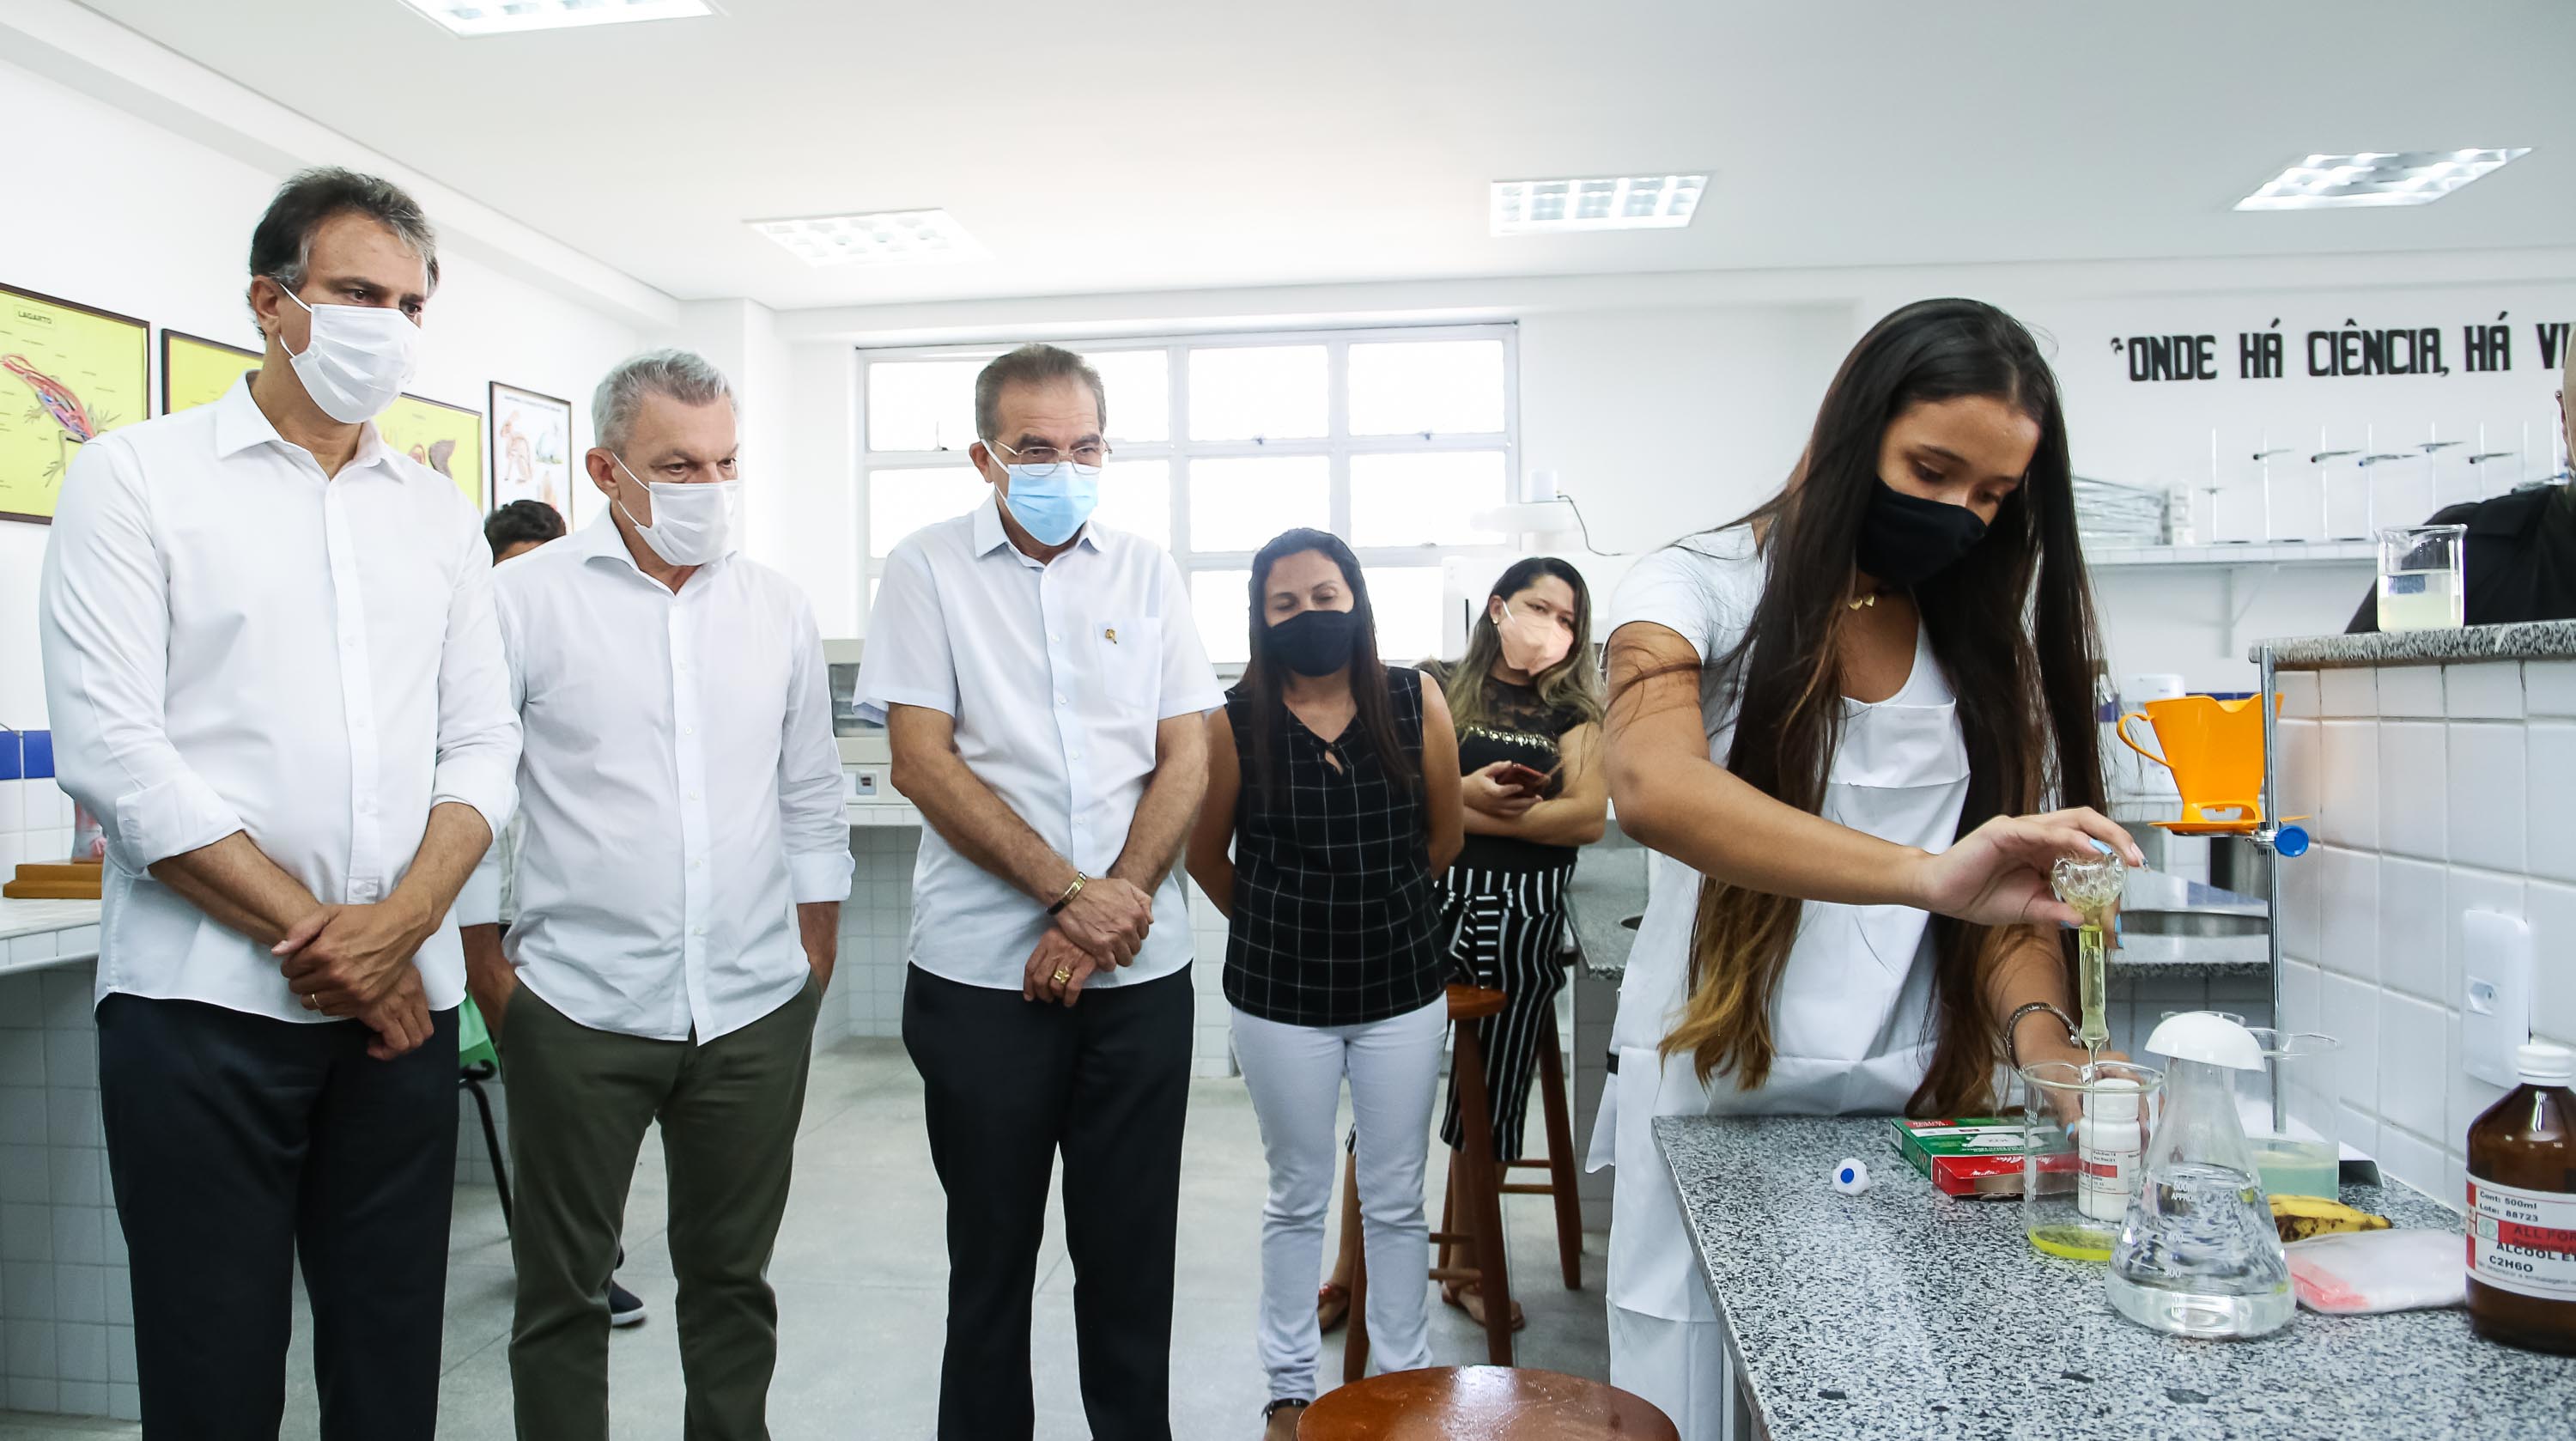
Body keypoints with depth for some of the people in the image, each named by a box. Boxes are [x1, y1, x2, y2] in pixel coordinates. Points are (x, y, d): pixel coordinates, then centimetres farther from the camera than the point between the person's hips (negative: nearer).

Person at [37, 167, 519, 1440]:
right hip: (205, 1003, -3)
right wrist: (310, 935, -11)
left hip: (404, 1000, 4)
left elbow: (483, 745, 8)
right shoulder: (137, 477, 0)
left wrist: (399, 923, -9)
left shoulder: (439, 516, 13)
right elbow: (112, 752, -8)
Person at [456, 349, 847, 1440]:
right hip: (579, 1014, -2)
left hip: (757, 1012, 3)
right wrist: (489, 976, -3)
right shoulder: (527, 598, -4)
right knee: (563, 1287, 11)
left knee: (731, 1275, 15)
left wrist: (815, 967, 9)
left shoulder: (779, 610, 6)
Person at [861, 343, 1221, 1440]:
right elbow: (923, 763, -8)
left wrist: (1116, 908, -10)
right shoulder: (929, 570, 1)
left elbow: (1185, 762, 4)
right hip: (981, 975, -2)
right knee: (992, 1247, 10)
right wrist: (1071, 893, -14)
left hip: (1140, 972, 2)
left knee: (1133, 1247, 10)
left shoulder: (1146, 573, 8)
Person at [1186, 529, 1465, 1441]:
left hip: (1403, 988, 1)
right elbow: (1207, 857, 2)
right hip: (1281, 997, -1)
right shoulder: (1237, 722, -10)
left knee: (1396, 1200, 12)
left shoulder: (1415, 704, -7)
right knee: (1297, 1198, 14)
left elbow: (1443, 837, 7)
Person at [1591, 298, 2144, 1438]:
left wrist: (2039, 1034, -16)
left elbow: (2012, 891, 6)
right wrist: (1926, 873, -38)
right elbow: (1652, 787, -27)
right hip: (1709, 1106, -3)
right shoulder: (1700, 588, -7)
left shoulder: (1991, 644, 8)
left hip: (1913, 1120, 4)